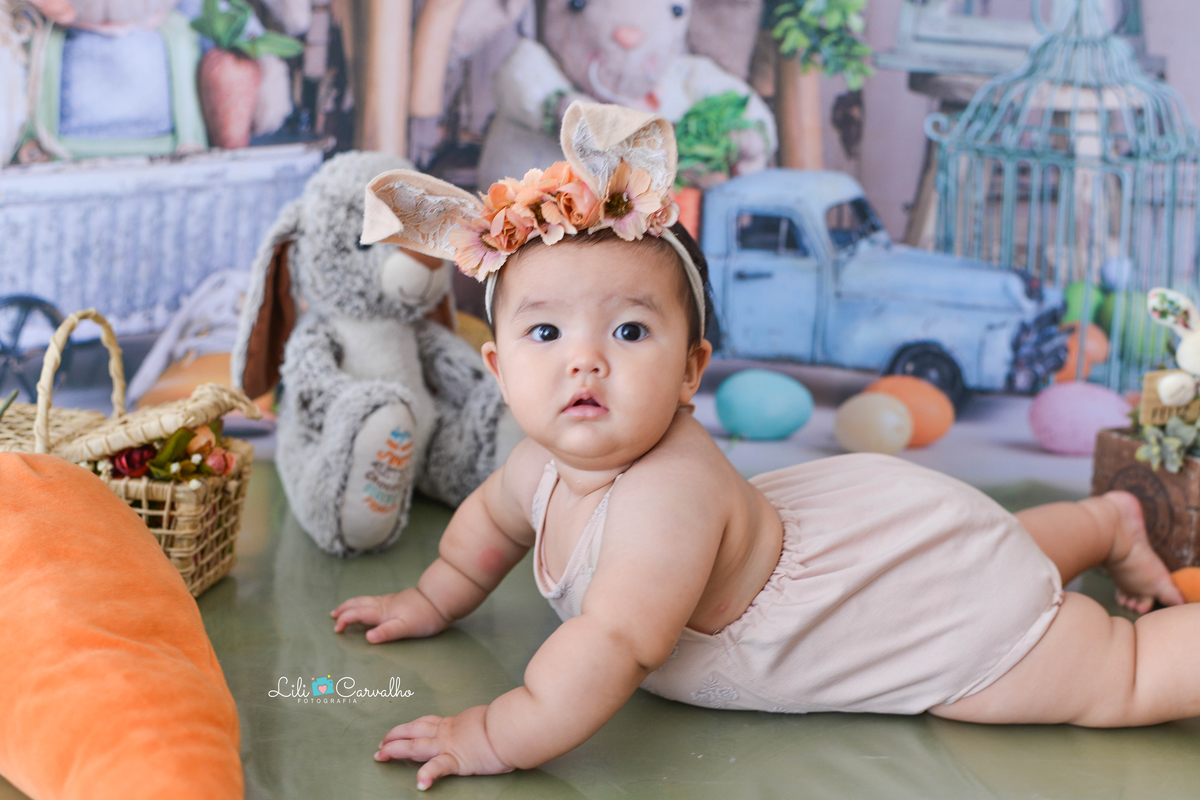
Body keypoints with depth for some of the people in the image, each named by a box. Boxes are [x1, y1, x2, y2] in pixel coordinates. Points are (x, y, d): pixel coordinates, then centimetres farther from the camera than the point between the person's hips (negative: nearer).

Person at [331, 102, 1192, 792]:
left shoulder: (669, 493, -42)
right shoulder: (544, 463, -14)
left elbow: (616, 643, -50)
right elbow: (494, 517, 9)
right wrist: (434, 599, 15)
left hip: (947, 604, -9)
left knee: (1119, 678, 2)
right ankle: (1107, 521, 54)